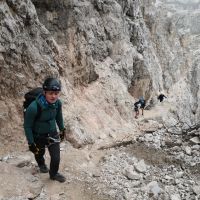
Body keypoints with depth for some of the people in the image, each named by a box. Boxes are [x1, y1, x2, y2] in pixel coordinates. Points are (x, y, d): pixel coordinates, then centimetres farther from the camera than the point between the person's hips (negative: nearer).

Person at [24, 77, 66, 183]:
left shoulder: (58, 103, -20)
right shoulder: (34, 107, -35)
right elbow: (27, 126, -20)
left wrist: (62, 129, 14)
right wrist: (31, 143, -15)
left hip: (53, 133, 3)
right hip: (38, 136, -2)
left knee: (56, 158, 1)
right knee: (39, 153, 26)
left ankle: (53, 174, 35)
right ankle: (41, 164, 63)